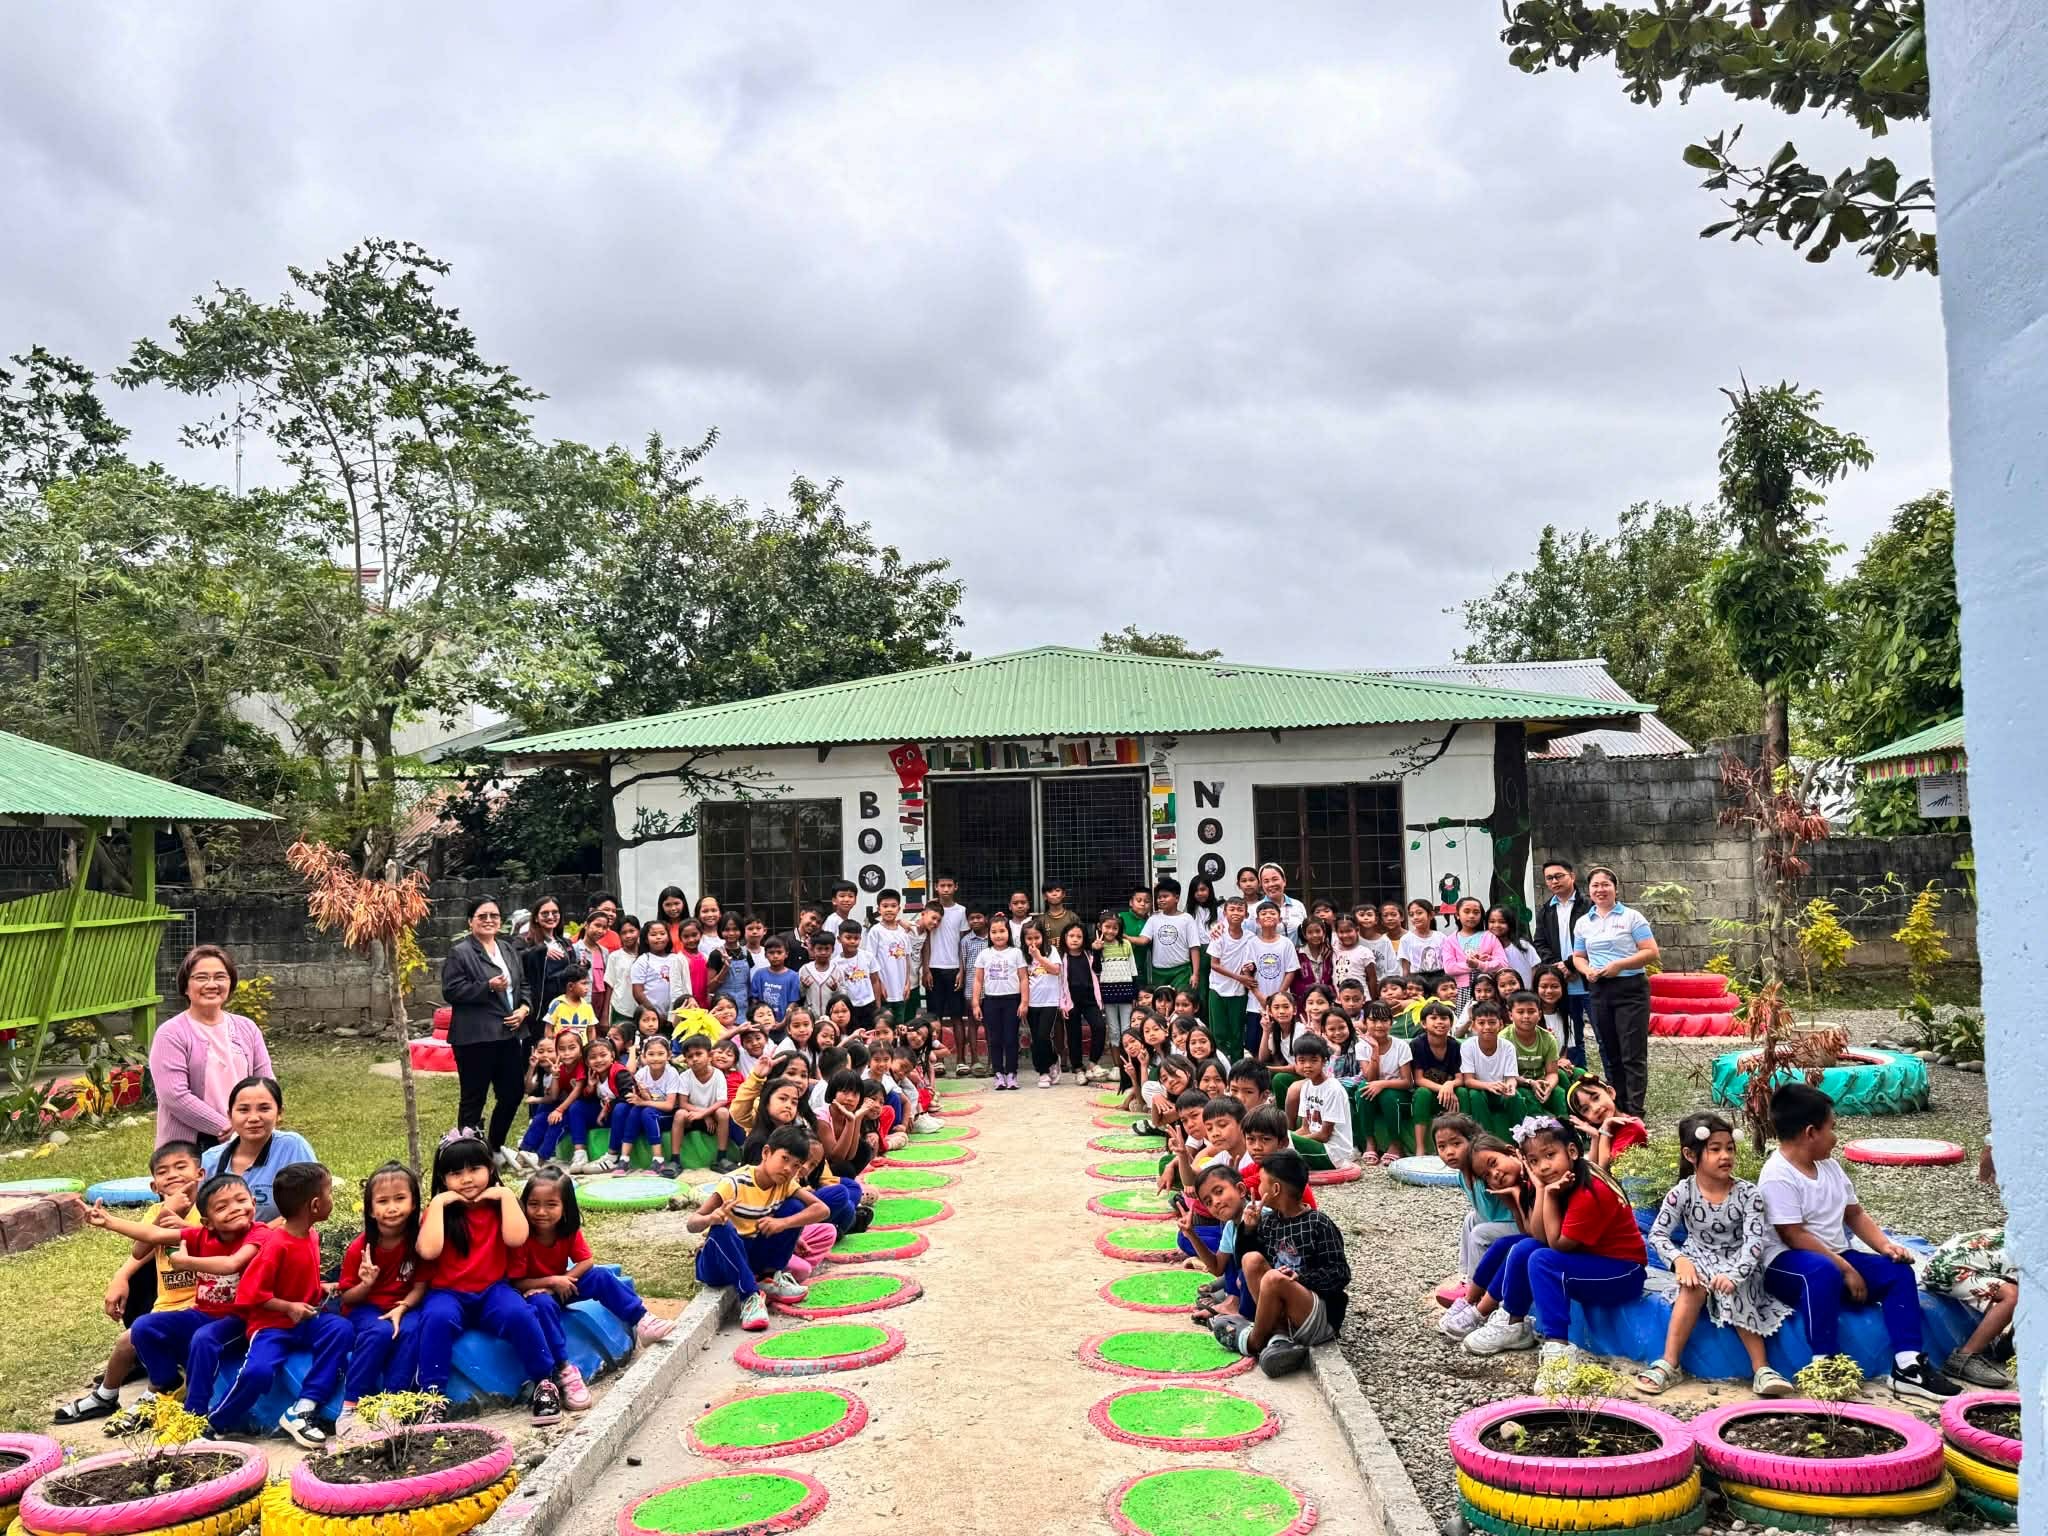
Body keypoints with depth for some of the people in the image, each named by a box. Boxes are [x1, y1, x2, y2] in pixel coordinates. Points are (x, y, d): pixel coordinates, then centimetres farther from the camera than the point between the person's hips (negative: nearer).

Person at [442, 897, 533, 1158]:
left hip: (508, 1033, 7)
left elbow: (523, 984, 19)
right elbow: (451, 991, -14)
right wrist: (489, 987, -20)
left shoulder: (507, 949, 14)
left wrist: (524, 1008, 1)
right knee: (474, 1098, 3)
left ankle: (495, 1145, 29)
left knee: (513, 1093, 11)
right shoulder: (460, 953, -8)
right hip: (475, 1037, -7)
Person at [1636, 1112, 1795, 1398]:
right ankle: (1670, 1363, -28)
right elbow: (1658, 1233, -10)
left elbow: (1755, 1240, -21)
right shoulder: (1682, 1193, -12)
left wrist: (1734, 1274, -35)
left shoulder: (1747, 1193, -13)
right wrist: (1678, 1259, -30)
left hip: (1737, 1263, 0)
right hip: (1699, 1260, 0)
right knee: (1695, 1287, -31)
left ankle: (1761, 1369, -25)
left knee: (1733, 1293, -32)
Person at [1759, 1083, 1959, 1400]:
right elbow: (1795, 1237, -21)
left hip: (1837, 1256, 9)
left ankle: (1907, 1366, -10)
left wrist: (1885, 1245, -1)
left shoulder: (1829, 1165, 12)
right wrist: (1845, 1269, -20)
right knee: (1823, 1272, -40)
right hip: (1788, 1266, -9)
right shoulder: (1778, 1176, -17)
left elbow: (1855, 1214, 17)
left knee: (1898, 1271, -8)